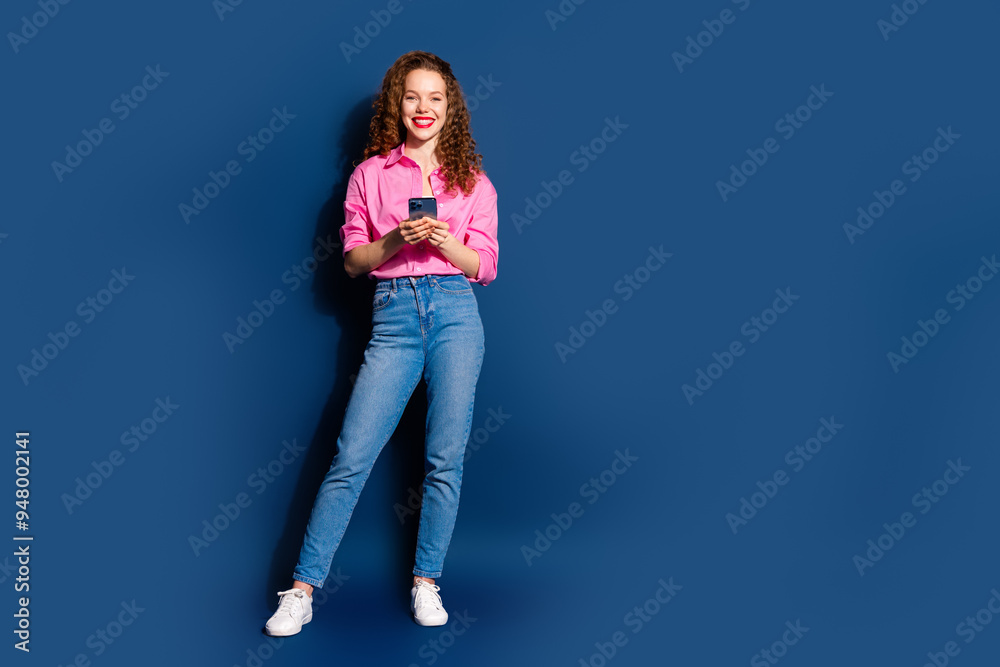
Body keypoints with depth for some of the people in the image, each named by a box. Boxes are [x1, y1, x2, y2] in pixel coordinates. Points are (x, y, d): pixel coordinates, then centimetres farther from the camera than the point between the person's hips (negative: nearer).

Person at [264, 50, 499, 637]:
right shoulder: (370, 174, 11)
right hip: (394, 315, 0)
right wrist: (397, 240, -11)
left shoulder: (473, 181, 12)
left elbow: (485, 266, 8)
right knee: (352, 457, -5)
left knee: (445, 459, 0)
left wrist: (445, 241, -10)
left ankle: (426, 582, 15)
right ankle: (302, 588, 3)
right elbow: (352, 259, 8)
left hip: (456, 311, 1)